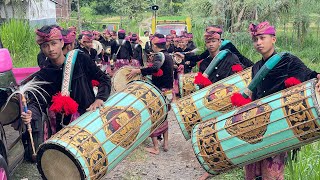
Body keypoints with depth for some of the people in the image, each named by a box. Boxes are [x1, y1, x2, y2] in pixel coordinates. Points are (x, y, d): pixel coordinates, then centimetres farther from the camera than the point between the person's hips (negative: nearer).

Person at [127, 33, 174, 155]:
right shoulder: (168, 56, 13)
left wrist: (138, 71, -29)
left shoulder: (159, 55, -15)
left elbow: (155, 68, -35)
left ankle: (155, 148, 4)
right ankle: (165, 143, 26)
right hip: (168, 92, 9)